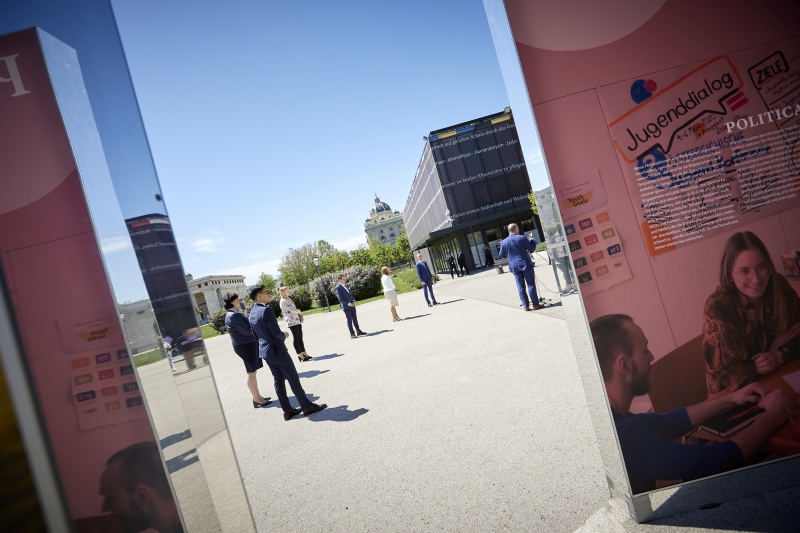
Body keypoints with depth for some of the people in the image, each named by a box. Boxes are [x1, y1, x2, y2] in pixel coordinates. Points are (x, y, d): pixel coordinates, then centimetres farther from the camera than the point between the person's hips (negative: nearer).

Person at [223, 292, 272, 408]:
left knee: (253, 372, 15)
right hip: (245, 346, -10)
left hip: (248, 344, 10)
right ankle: (257, 400, 5)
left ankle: (257, 397, 24)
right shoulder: (233, 315, -18)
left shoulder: (235, 314, 15)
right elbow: (246, 330, -22)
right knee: (251, 373, -2)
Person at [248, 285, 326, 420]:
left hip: (264, 351, 9)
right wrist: (284, 335, 0)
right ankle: (307, 407, 7)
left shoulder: (252, 313, 8)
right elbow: (276, 333, -22)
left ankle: (287, 410, 17)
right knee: (293, 379, 0)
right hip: (277, 350, -9)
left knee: (279, 380, 13)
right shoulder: (266, 310, -20)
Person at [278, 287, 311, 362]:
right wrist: (299, 311, 0)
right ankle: (300, 355, 2)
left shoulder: (289, 299, 17)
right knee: (296, 338, -3)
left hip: (297, 321, 9)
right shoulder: (283, 301, -11)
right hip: (292, 322, -9)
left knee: (300, 337, 11)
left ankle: (304, 353, 16)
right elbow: (292, 310, -18)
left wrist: (300, 316, 6)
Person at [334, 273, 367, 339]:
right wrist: (348, 303, -21)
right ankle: (352, 334, 4)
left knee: (355, 319, 13)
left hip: (352, 305, 8)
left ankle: (358, 331, 23)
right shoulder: (338, 288, -12)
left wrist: (353, 301, 3)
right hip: (346, 306, -8)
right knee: (349, 320, -2)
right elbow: (340, 298, -15)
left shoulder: (345, 285, 13)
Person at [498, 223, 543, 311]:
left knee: (521, 287, 7)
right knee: (531, 284, 3)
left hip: (514, 267, 3)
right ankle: (535, 304, 5)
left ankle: (526, 306, 10)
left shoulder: (504, 242, 1)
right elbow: (532, 248, -2)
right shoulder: (522, 238, -9)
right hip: (525, 264, -3)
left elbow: (501, 255, 9)